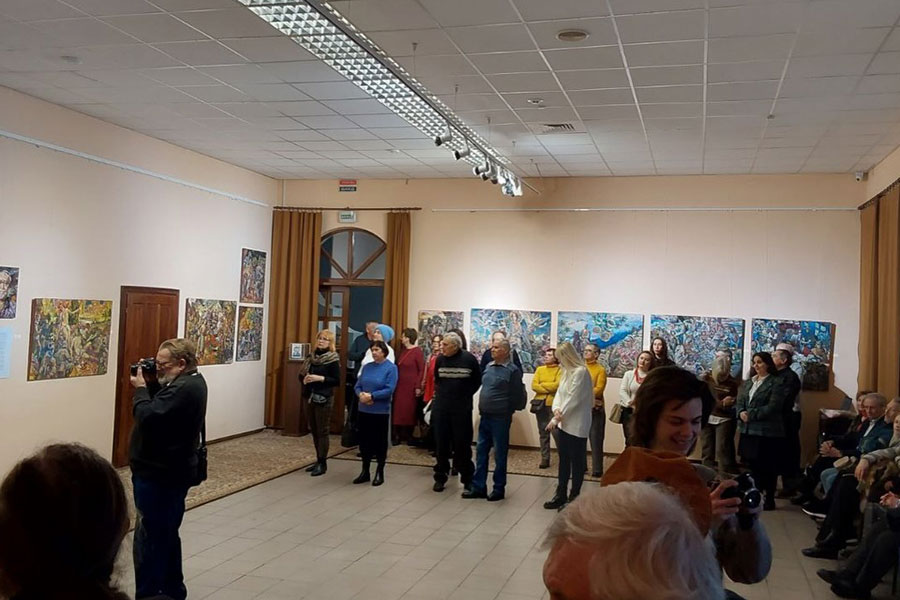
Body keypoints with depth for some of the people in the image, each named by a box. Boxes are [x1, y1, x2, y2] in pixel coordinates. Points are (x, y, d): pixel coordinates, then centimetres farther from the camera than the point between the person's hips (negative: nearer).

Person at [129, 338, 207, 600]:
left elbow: (149, 418, -28)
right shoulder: (189, 382, 11)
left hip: (160, 475, -11)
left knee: (149, 539, -5)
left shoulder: (184, 389, -23)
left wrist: (140, 389, -13)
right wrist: (151, 385, 0)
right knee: (165, 536, 21)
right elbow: (161, 409, 15)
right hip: (169, 472, 11)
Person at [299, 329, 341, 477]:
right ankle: (319, 460, 22)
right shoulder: (311, 357, 10)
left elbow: (337, 381, -11)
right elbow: (301, 375, 16)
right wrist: (304, 379, -5)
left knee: (322, 431, -3)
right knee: (314, 430, 12)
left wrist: (320, 378, -20)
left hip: (324, 399, -7)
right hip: (310, 397, 7)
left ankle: (323, 463, 4)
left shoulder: (333, 359, -8)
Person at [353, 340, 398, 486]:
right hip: (364, 410, 5)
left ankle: (380, 473, 17)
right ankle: (365, 471, 23)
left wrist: (371, 396, -19)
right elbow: (358, 385, 8)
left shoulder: (391, 368, -8)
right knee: (364, 441, 11)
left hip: (381, 411, -5)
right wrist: (361, 395, -13)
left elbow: (389, 390, -17)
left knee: (379, 442, 5)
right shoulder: (367, 366, 8)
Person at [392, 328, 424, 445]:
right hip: (400, 386, 7)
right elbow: (399, 368, 14)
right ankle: (398, 435, 12)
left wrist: (418, 387, -16)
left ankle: (408, 436, 14)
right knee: (398, 410, 5)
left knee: (409, 410, 3)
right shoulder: (403, 351, 11)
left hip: (411, 386, -6)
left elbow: (422, 370, -12)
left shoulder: (417, 351, -9)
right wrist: (395, 384, 9)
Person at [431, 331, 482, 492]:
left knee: (462, 443, 3)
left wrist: (466, 394, 3)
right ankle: (440, 477, 17)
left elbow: (477, 381, 4)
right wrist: (441, 394, 11)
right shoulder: (440, 359, 1)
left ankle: (467, 478, 16)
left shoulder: (469, 359, -8)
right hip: (441, 407, 3)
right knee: (441, 443, 7)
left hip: (462, 408, -3)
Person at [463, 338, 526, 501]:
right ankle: (478, 487, 18)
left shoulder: (513, 370, -11)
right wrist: (483, 407, 14)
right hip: (485, 416, 7)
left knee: (500, 454, 4)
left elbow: (517, 396, -9)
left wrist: (506, 409, -1)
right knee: (481, 452, 10)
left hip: (500, 418, -7)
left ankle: (499, 489, 15)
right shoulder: (489, 366, 9)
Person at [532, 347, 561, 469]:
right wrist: (549, 388, -11)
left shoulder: (559, 370, -1)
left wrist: (542, 385, -6)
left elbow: (557, 385, -16)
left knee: (556, 432, -7)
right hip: (540, 404, 4)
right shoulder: (539, 369, 11)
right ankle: (545, 459, 12)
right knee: (543, 432, 7)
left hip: (553, 405, -4)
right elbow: (534, 386, 0)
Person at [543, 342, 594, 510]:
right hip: (564, 424, 9)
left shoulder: (581, 372, -14)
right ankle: (561, 495, 22)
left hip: (576, 426, -9)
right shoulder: (567, 372, 14)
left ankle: (574, 498, 10)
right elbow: (559, 393, 12)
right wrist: (556, 409, -9)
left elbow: (573, 399, -19)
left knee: (577, 462, 2)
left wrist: (557, 418, -17)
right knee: (563, 461, 14)